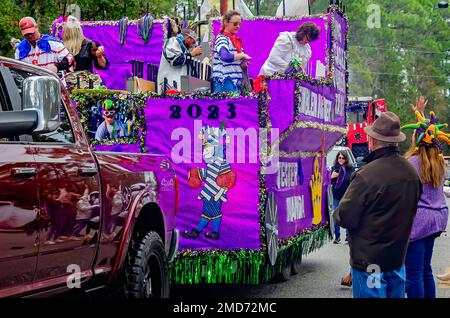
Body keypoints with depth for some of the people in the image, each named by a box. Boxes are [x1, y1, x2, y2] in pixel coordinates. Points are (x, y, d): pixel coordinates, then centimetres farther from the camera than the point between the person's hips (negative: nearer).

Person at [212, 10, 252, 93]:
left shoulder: (237, 40, 19)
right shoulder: (221, 38, -8)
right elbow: (225, 57, -28)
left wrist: (244, 65, 0)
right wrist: (243, 55, -18)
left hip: (237, 81, 8)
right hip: (225, 82, -8)